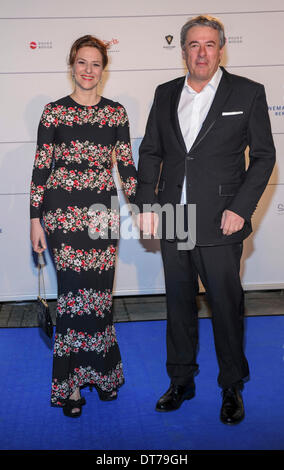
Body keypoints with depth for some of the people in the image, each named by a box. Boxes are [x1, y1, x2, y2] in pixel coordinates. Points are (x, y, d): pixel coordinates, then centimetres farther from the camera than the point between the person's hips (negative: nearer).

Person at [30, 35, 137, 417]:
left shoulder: (116, 112, 7)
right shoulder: (53, 111, 1)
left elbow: (126, 165, 9)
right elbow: (40, 168, 1)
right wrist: (35, 219, -2)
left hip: (102, 211, 2)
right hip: (63, 211, -2)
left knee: (99, 292, 6)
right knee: (73, 293, -2)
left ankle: (101, 369, 27)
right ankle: (71, 383, 15)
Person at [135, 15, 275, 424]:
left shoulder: (248, 93, -2)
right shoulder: (166, 94, 9)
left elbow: (264, 155, -2)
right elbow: (150, 152, 12)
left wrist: (240, 209, -12)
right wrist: (146, 204, 1)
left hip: (219, 223, -3)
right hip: (172, 222, 4)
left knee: (227, 305, 6)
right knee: (179, 304, 14)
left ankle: (232, 387, 26)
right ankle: (181, 381, 31)